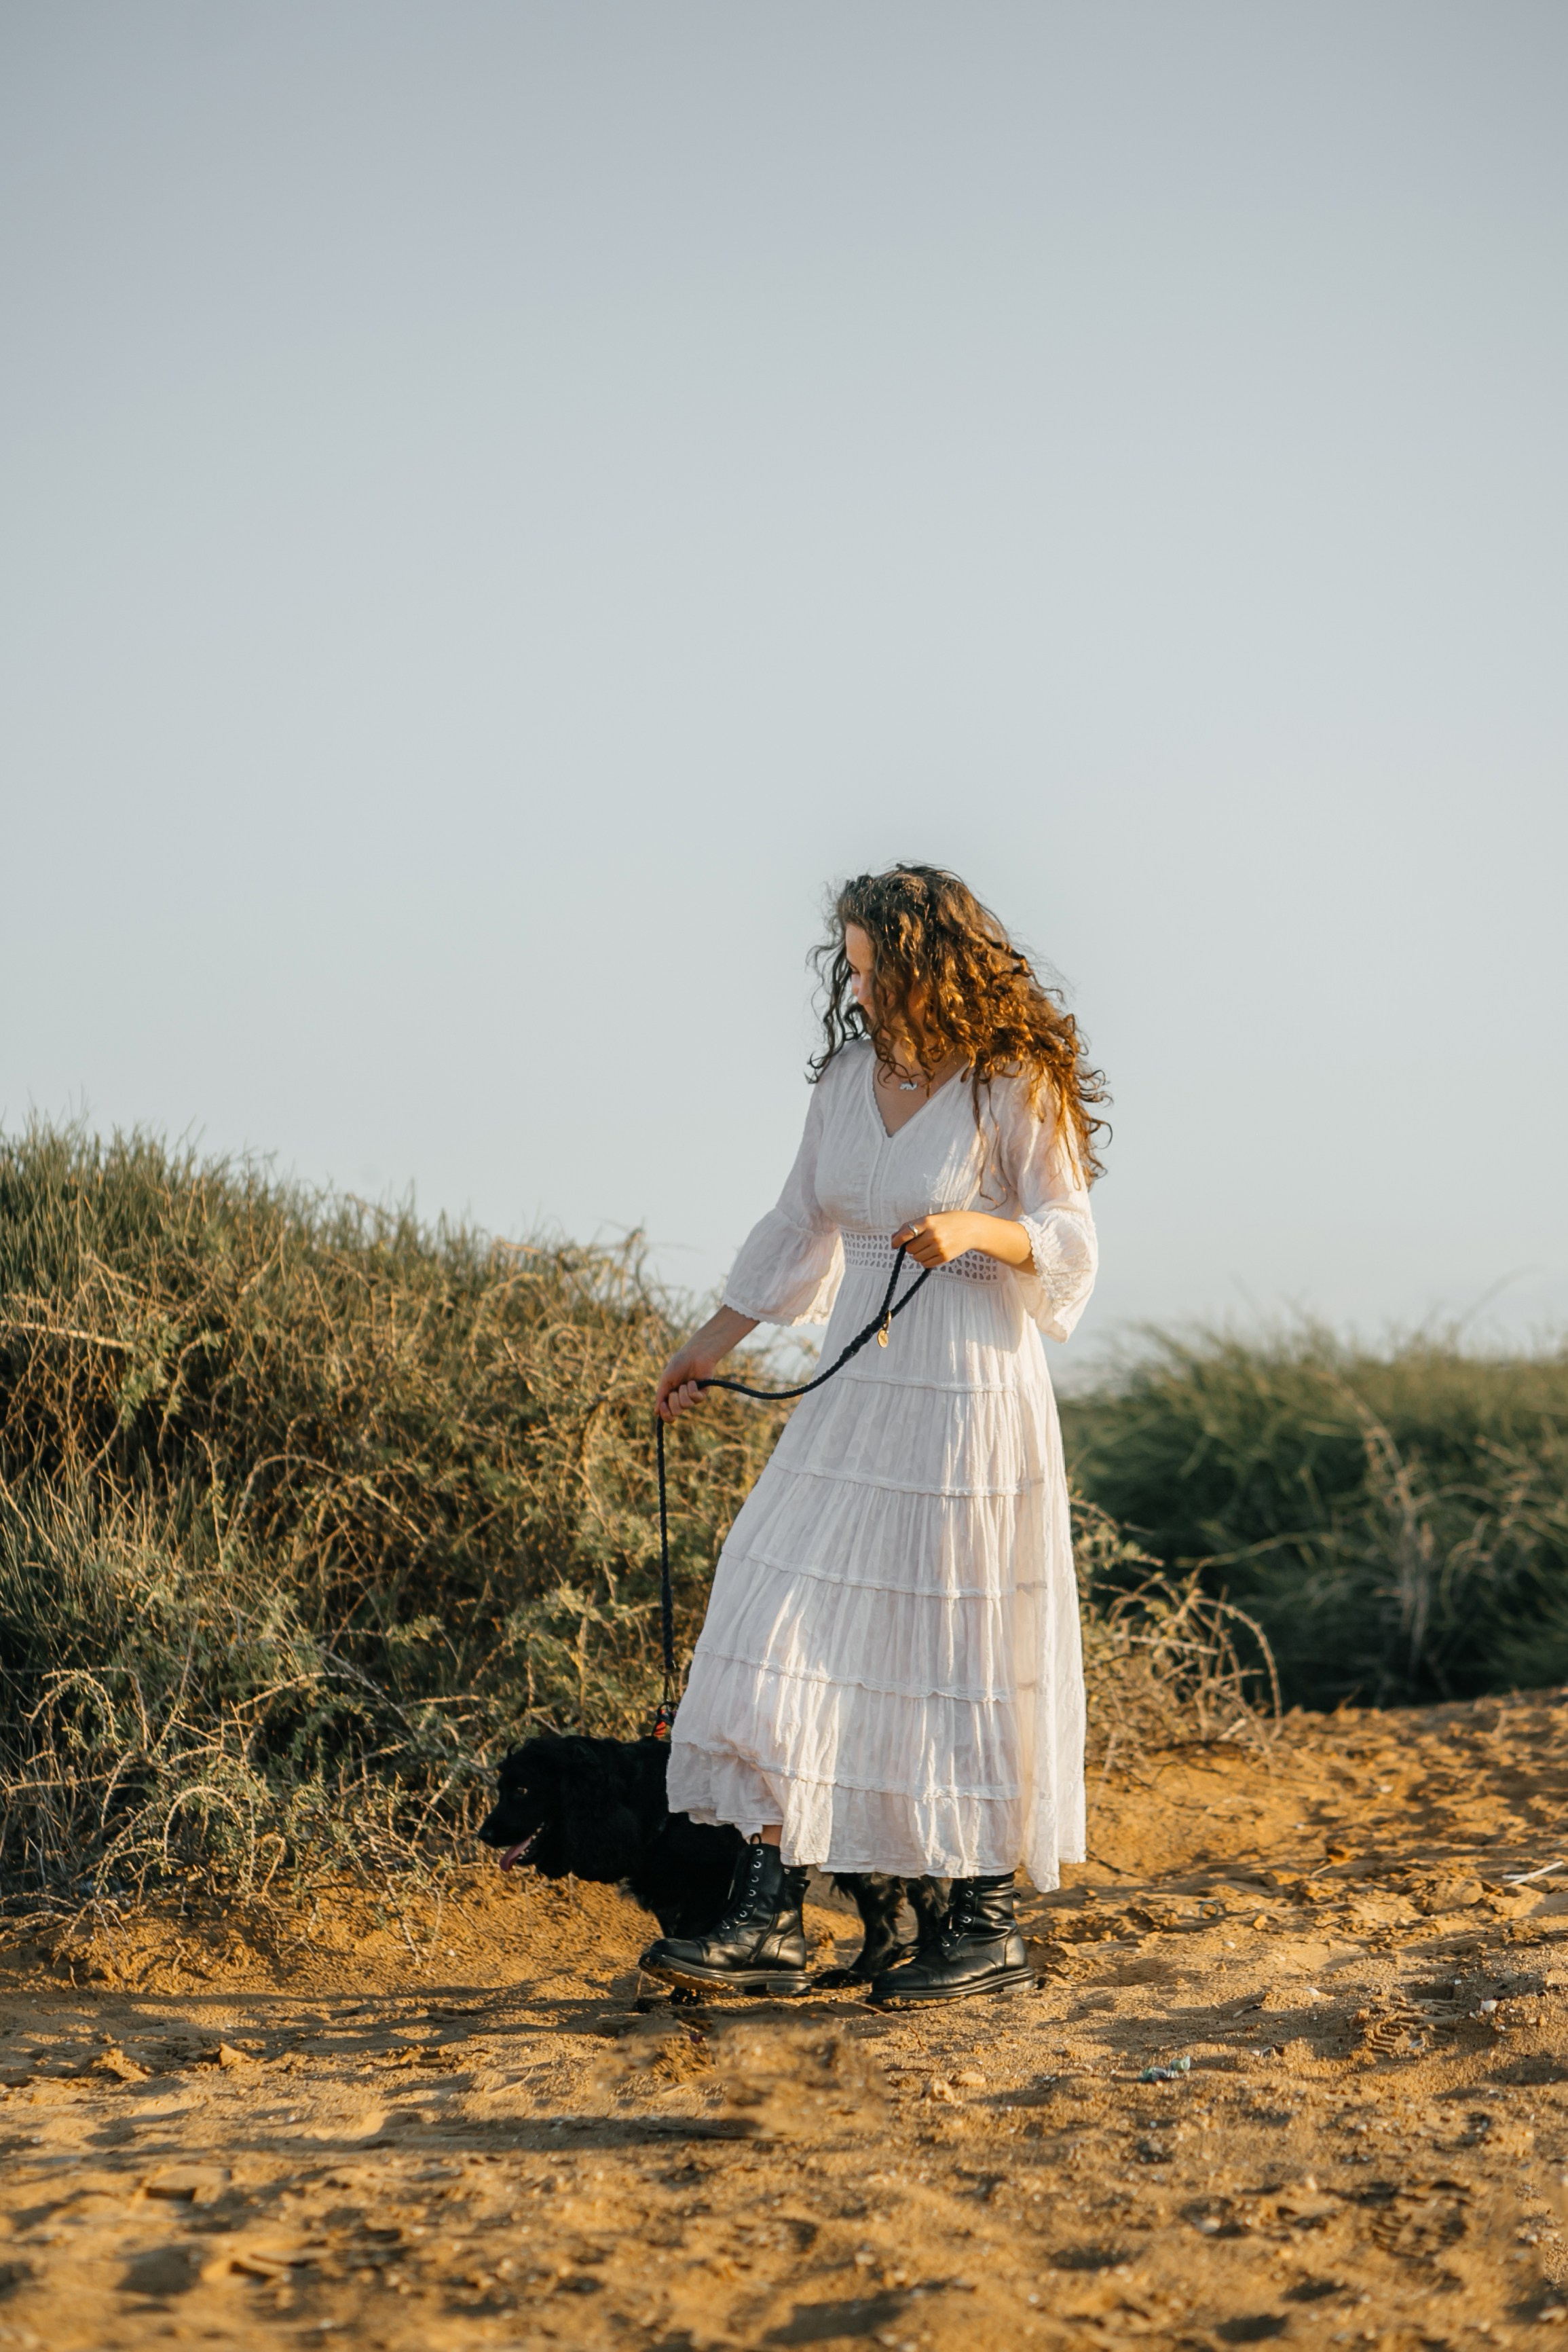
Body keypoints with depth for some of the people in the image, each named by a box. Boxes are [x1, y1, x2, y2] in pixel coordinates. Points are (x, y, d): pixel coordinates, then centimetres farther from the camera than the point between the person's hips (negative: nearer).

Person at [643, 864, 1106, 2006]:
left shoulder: (1015, 1092, -9)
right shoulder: (850, 1078, 8)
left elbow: (1070, 1244, -6)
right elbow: (798, 1226, 20)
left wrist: (977, 1229, -24)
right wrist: (714, 1343, 24)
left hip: (970, 1399, -6)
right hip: (857, 1398, 6)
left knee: (959, 1653, 0)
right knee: (790, 1637, -2)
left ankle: (988, 1921, 14)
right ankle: (768, 1923, -1)